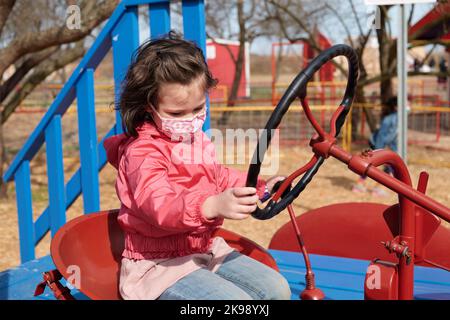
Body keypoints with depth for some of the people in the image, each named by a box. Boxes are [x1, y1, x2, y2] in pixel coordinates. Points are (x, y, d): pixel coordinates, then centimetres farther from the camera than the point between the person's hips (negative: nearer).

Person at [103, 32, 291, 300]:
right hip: (160, 264, -8)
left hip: (207, 249, 9)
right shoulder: (142, 152, -19)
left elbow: (219, 177, 29)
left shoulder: (198, 140, 9)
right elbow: (159, 203, -39)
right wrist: (214, 206, -55)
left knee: (277, 289, -1)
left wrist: (260, 186, 19)